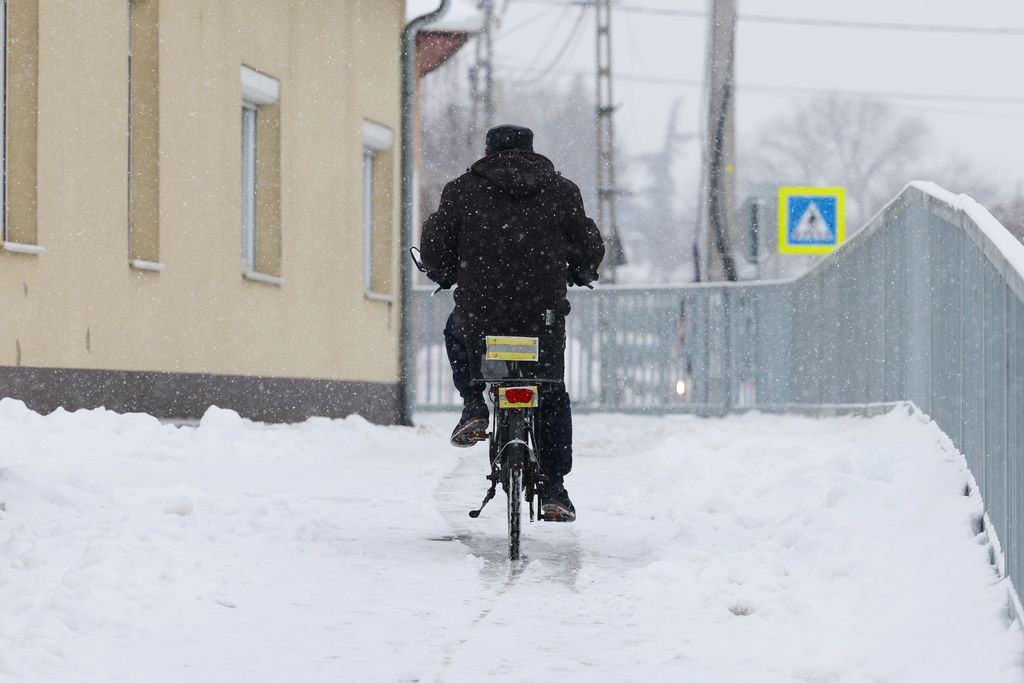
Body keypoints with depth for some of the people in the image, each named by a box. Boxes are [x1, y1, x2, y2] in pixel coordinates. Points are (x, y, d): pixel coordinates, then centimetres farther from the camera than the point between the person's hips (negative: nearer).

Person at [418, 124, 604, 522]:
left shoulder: (462, 190, 5)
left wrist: (444, 275, 27)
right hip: (545, 317, 1)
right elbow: (590, 248, 9)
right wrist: (580, 273, 32)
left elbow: (434, 247, 5)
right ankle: (554, 490, 14)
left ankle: (474, 408, 17)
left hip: (479, 314, 0)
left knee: (457, 332, 36)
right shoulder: (562, 191, 7)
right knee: (552, 399, 20)